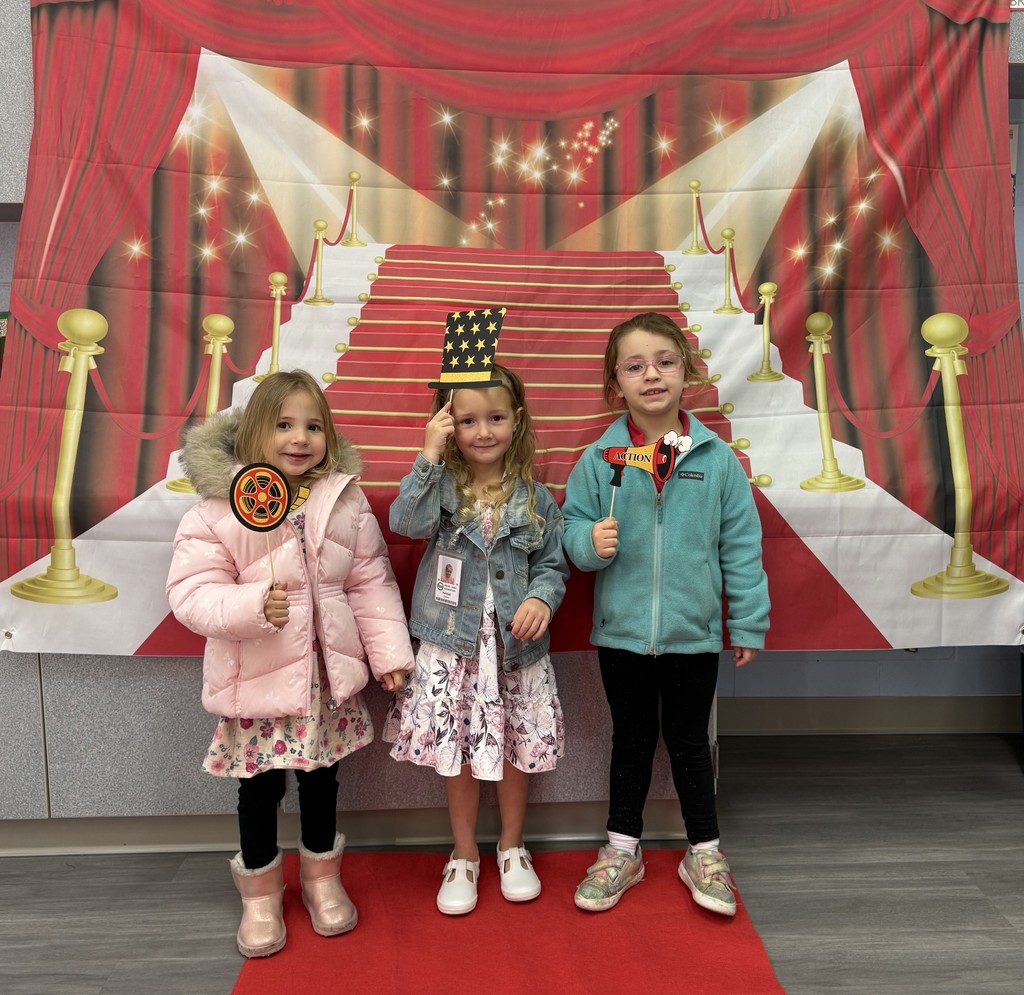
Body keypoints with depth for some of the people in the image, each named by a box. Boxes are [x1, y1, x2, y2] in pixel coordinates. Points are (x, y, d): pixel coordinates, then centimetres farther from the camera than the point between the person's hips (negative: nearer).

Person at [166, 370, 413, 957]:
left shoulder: (346, 500, -3)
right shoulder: (219, 508, -13)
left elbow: (371, 582, 1)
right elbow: (192, 593, -14)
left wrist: (389, 650, -1)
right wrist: (253, 606, -31)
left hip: (329, 672, 3)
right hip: (256, 679, -2)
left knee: (322, 778, 20)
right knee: (260, 787, 13)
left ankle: (322, 875, 44)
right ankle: (260, 891, 39)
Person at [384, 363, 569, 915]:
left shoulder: (535, 498, 0)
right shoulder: (441, 486, -3)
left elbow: (552, 565, 4)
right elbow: (406, 522, -22)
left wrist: (541, 599, -16)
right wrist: (429, 455, -24)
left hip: (516, 646, 1)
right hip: (452, 644, -1)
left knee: (516, 750, 14)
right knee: (458, 755, 10)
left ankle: (512, 847, 39)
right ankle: (463, 855, 34)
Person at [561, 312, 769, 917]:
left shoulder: (716, 457, -6)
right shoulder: (600, 458, -6)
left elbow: (741, 544, -2)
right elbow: (573, 524, 1)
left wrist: (749, 623, 0)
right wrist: (590, 541, -23)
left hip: (694, 634, 0)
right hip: (622, 632, 1)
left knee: (689, 742, 15)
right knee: (631, 741, 18)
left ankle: (705, 853, 36)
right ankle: (622, 851, 36)